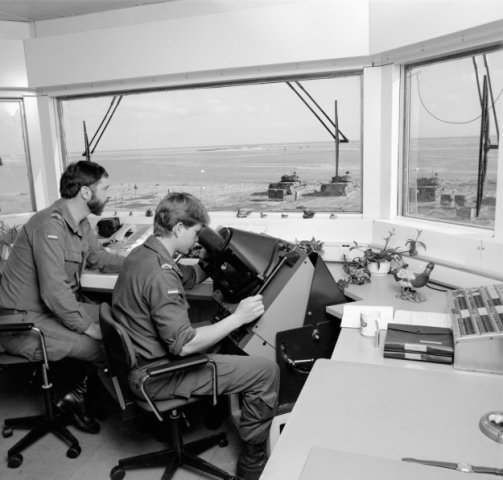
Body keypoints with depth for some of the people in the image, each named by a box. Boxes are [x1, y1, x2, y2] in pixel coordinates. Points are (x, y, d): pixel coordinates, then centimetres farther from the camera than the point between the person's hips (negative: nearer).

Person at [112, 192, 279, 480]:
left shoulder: (143, 254, 3)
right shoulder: (160, 274, -28)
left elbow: (189, 277, 19)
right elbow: (184, 345, -30)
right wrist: (237, 318, -25)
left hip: (141, 359, 10)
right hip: (157, 375, -10)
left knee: (222, 342, 29)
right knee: (267, 372, -9)